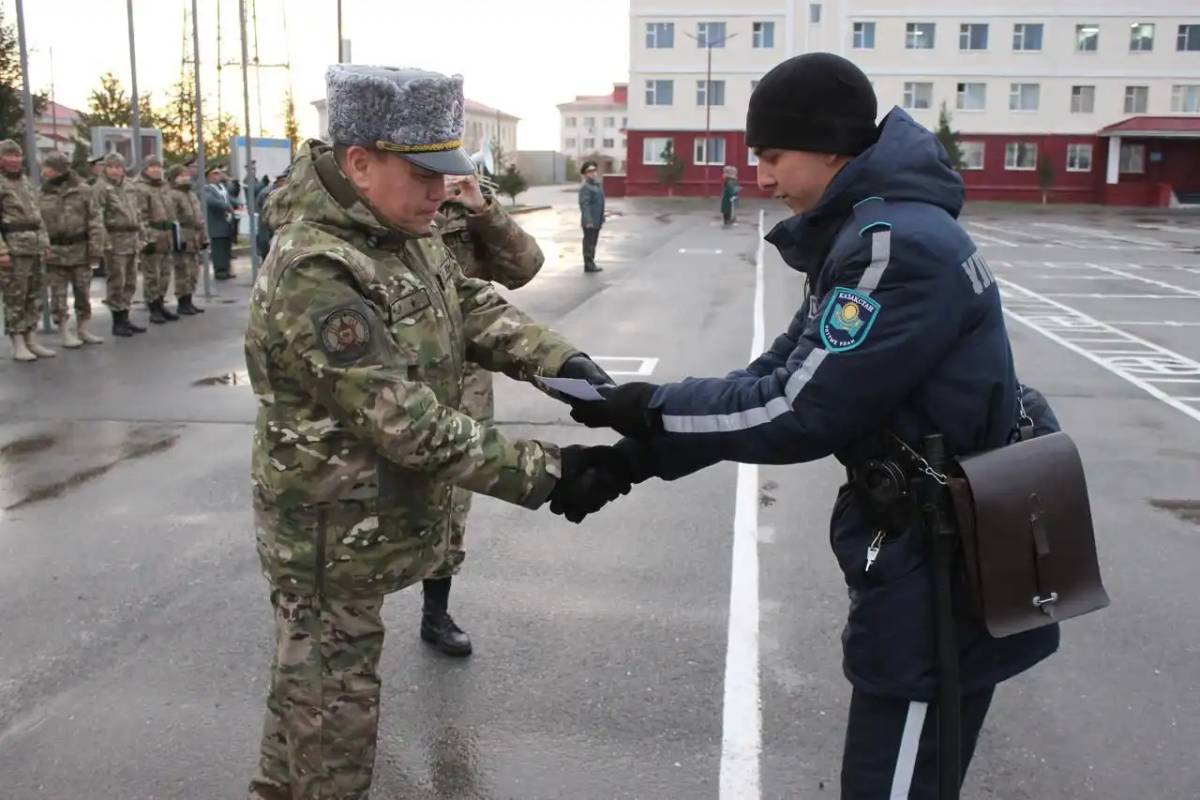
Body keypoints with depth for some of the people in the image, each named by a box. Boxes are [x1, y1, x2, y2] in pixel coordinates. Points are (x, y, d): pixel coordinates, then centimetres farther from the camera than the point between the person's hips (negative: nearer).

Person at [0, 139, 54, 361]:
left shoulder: (27, 181, 16)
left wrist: (45, 242, 13)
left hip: (35, 247, 7)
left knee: (35, 296, 9)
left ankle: (31, 341, 17)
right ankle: (18, 345, 2)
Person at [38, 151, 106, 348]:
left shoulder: (82, 190, 0)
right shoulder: (41, 193, 2)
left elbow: (94, 218, -2)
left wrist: (96, 244, -10)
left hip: (80, 249, 0)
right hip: (54, 251, 0)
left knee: (83, 292, 8)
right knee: (59, 294, 3)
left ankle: (83, 329, 20)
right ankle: (65, 333, 10)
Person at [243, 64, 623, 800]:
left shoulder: (405, 233, 1)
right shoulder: (317, 278, -30)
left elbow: (474, 306, 1)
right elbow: (411, 424, -31)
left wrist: (562, 362, -17)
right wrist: (545, 473, -29)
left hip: (374, 516, 9)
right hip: (335, 534, -9)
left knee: (308, 685, 27)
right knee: (335, 703, 8)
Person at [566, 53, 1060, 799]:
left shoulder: (897, 244, -24)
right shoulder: (871, 233, 9)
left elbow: (797, 411, -25)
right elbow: (774, 378, 5)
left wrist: (654, 407, -12)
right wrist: (632, 458, 0)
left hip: (944, 568, -10)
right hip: (924, 543, 10)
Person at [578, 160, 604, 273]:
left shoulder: (597, 184, 14)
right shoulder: (585, 187, -15)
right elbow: (584, 204, -21)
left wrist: (602, 219, 19)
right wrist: (588, 221, -26)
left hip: (597, 221, 9)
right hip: (590, 221, -9)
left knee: (593, 243, 15)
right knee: (589, 243, -4)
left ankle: (591, 264, 24)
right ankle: (589, 265, 1)